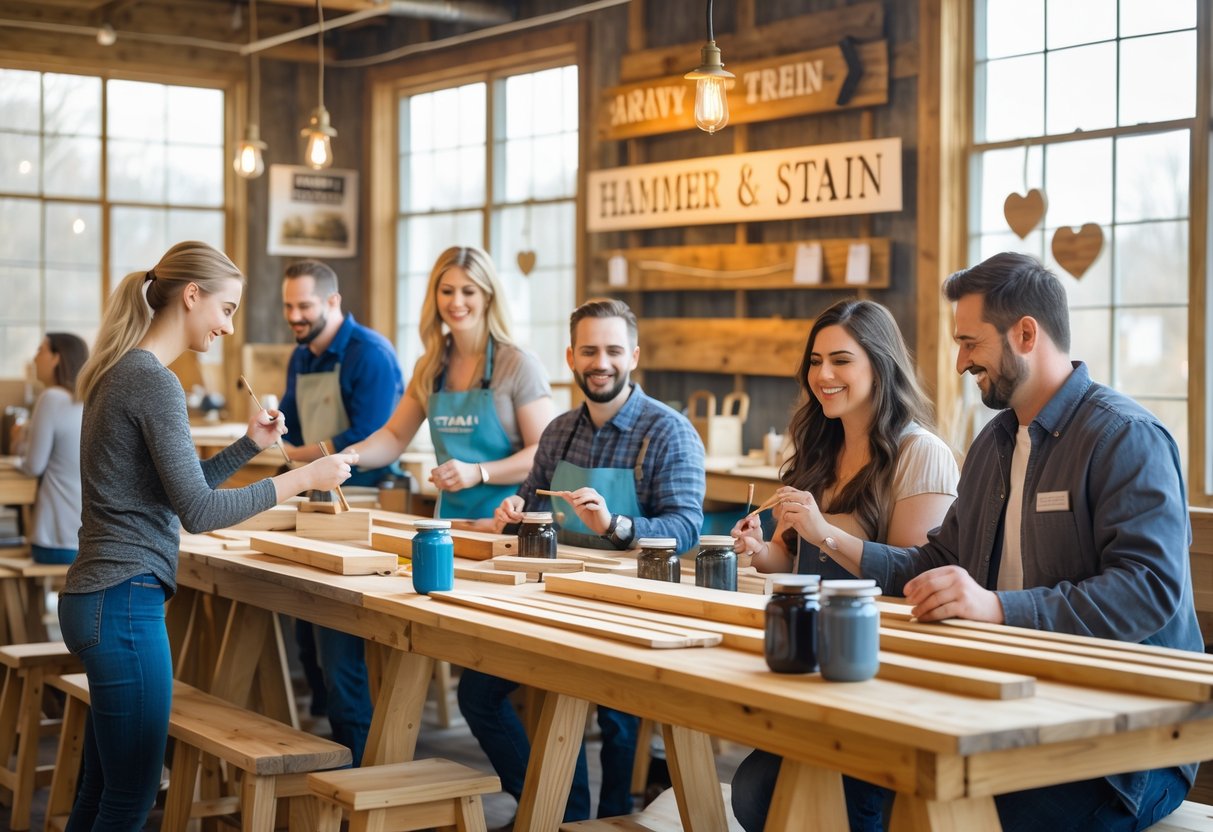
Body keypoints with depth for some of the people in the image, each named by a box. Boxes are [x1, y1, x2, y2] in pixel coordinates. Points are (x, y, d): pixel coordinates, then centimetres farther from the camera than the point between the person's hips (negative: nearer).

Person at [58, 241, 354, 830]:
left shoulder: (121, 373, 15)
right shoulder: (153, 382, -14)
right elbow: (197, 512, -18)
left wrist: (248, 445, 13)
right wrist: (300, 480, -14)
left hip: (95, 600, 10)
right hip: (125, 603, -10)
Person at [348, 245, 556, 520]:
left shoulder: (518, 365, -5)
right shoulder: (430, 367, 11)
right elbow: (395, 436, 17)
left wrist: (478, 473, -20)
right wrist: (350, 455, -2)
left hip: (506, 518, -4)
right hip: (449, 515, 4)